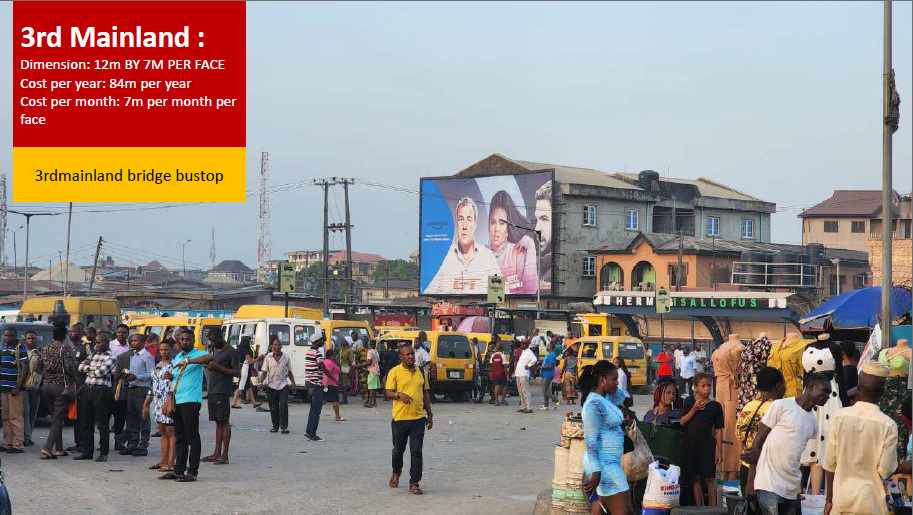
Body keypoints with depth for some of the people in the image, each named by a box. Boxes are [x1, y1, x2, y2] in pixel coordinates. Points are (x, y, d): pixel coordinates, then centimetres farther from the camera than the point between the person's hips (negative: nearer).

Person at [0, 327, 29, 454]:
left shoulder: (20, 349, -7)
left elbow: (25, 369, -11)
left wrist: (17, 388, -16)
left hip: (14, 389, -7)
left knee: (15, 417, -8)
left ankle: (18, 445, -6)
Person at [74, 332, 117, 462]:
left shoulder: (111, 357, -6)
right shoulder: (94, 354, 16)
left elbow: (100, 372, -16)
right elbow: (81, 367, 11)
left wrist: (88, 368, -1)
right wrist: (89, 366, -6)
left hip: (101, 391, -7)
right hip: (88, 389, 7)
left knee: (102, 423, -2)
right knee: (86, 422, 9)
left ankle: (103, 453, 4)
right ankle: (87, 451, 16)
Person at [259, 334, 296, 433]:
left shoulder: (286, 357, 5)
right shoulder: (268, 358, 2)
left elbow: (289, 372, 11)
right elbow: (264, 372, 3)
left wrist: (293, 385, 9)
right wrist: (261, 382, -11)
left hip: (283, 385, -1)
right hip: (271, 386, 1)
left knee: (284, 406, -12)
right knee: (273, 407, 6)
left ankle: (284, 427, -8)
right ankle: (275, 426, 18)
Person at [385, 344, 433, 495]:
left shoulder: (420, 372, 11)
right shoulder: (395, 372, -2)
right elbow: (387, 392, -6)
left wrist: (429, 415, 15)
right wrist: (399, 394, -27)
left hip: (418, 418, 2)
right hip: (400, 418, -2)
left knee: (416, 451, -4)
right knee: (398, 449, 12)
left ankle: (414, 483, 0)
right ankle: (396, 473, 38)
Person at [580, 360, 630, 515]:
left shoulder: (605, 398, 10)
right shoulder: (594, 404, -18)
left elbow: (621, 397, 34)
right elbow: (591, 441, -21)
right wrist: (596, 473, -24)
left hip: (609, 463, 10)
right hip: (604, 465, -10)